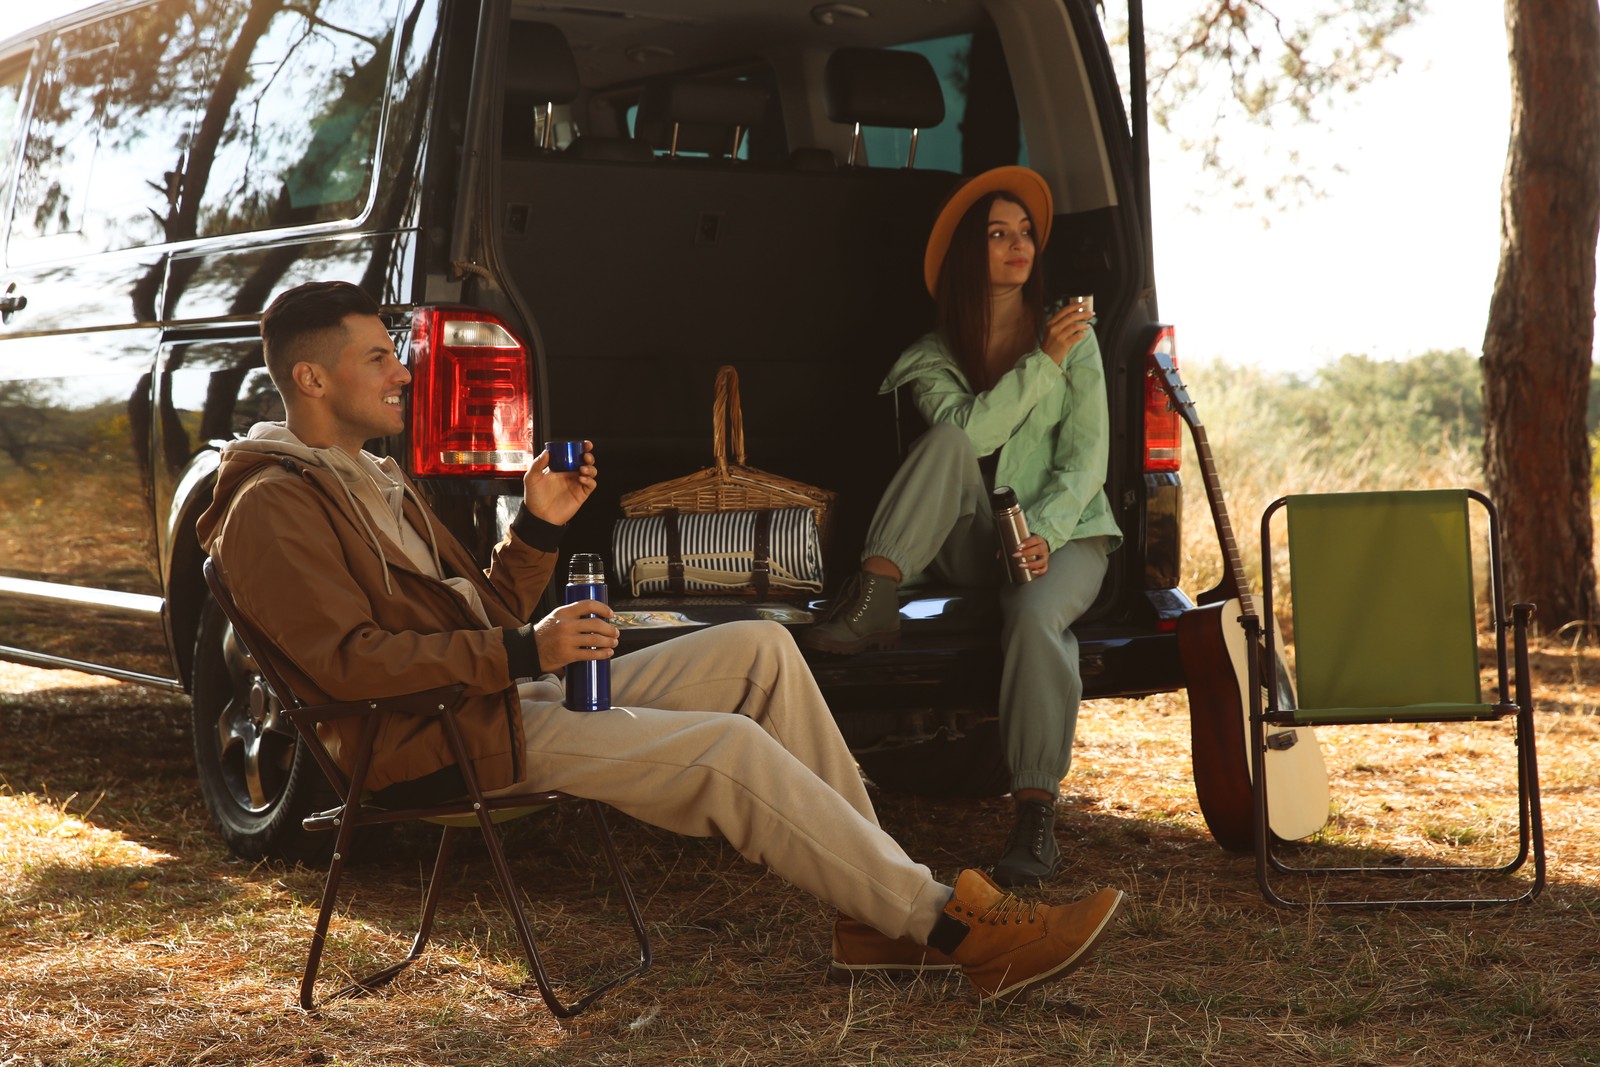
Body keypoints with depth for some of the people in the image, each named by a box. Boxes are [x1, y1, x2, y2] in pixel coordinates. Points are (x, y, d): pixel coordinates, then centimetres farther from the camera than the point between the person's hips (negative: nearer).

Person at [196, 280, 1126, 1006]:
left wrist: (539, 530, 5)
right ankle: (956, 928, -15)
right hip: (446, 744, -10)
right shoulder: (274, 506, -7)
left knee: (761, 649, -3)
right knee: (731, 750, -23)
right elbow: (345, 660, -20)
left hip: (516, 700, 10)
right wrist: (523, 653, -23)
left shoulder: (375, 482, 24)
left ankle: (877, 922, -6)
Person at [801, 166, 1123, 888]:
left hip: (1064, 534, -1)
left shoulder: (1073, 337, 6)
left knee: (1033, 617, -35)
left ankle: (1036, 814, -34)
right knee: (944, 443, -27)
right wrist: (1042, 363, -18)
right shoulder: (933, 356, 7)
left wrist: (1044, 531, -19)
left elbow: (1086, 456, -3)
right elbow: (969, 433, -13)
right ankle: (871, 601, -35)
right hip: (972, 541, 1)